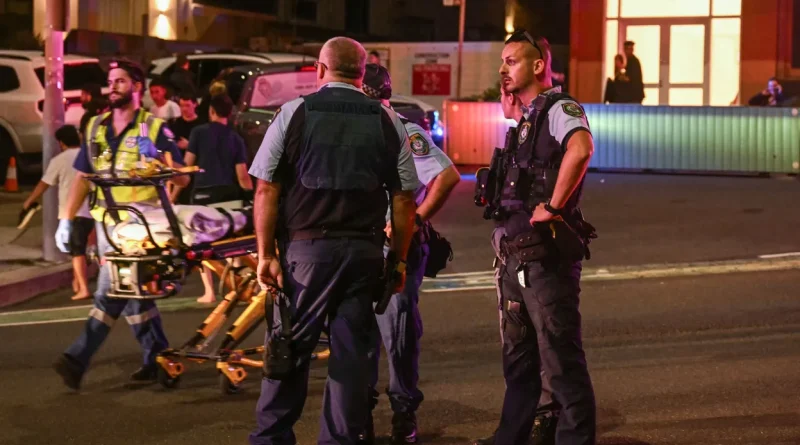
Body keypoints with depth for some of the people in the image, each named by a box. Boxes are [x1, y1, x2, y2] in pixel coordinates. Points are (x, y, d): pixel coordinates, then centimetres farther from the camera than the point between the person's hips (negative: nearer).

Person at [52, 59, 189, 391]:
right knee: (133, 293, 11)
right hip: (106, 223, 6)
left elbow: (182, 179, -4)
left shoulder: (154, 128, -3)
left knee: (112, 292, -12)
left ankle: (79, 359, -15)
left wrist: (157, 158, -21)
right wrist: (66, 220, 7)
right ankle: (157, 358, 20)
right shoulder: (96, 128, 12)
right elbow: (82, 177, 14)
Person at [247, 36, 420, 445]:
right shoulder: (388, 123, 6)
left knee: (290, 348, 8)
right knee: (351, 351, 6)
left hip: (305, 247, -1)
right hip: (365, 251, 1)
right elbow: (404, 199, 4)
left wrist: (266, 253, 0)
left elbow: (266, 189, -3)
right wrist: (399, 259, 11)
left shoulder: (294, 113, 1)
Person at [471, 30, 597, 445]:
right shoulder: (525, 120, 19)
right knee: (518, 355, 17)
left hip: (546, 256, -10)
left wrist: (553, 208, -29)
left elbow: (580, 147, -33)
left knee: (560, 359, -6)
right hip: (516, 256, 10)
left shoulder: (559, 108, -11)